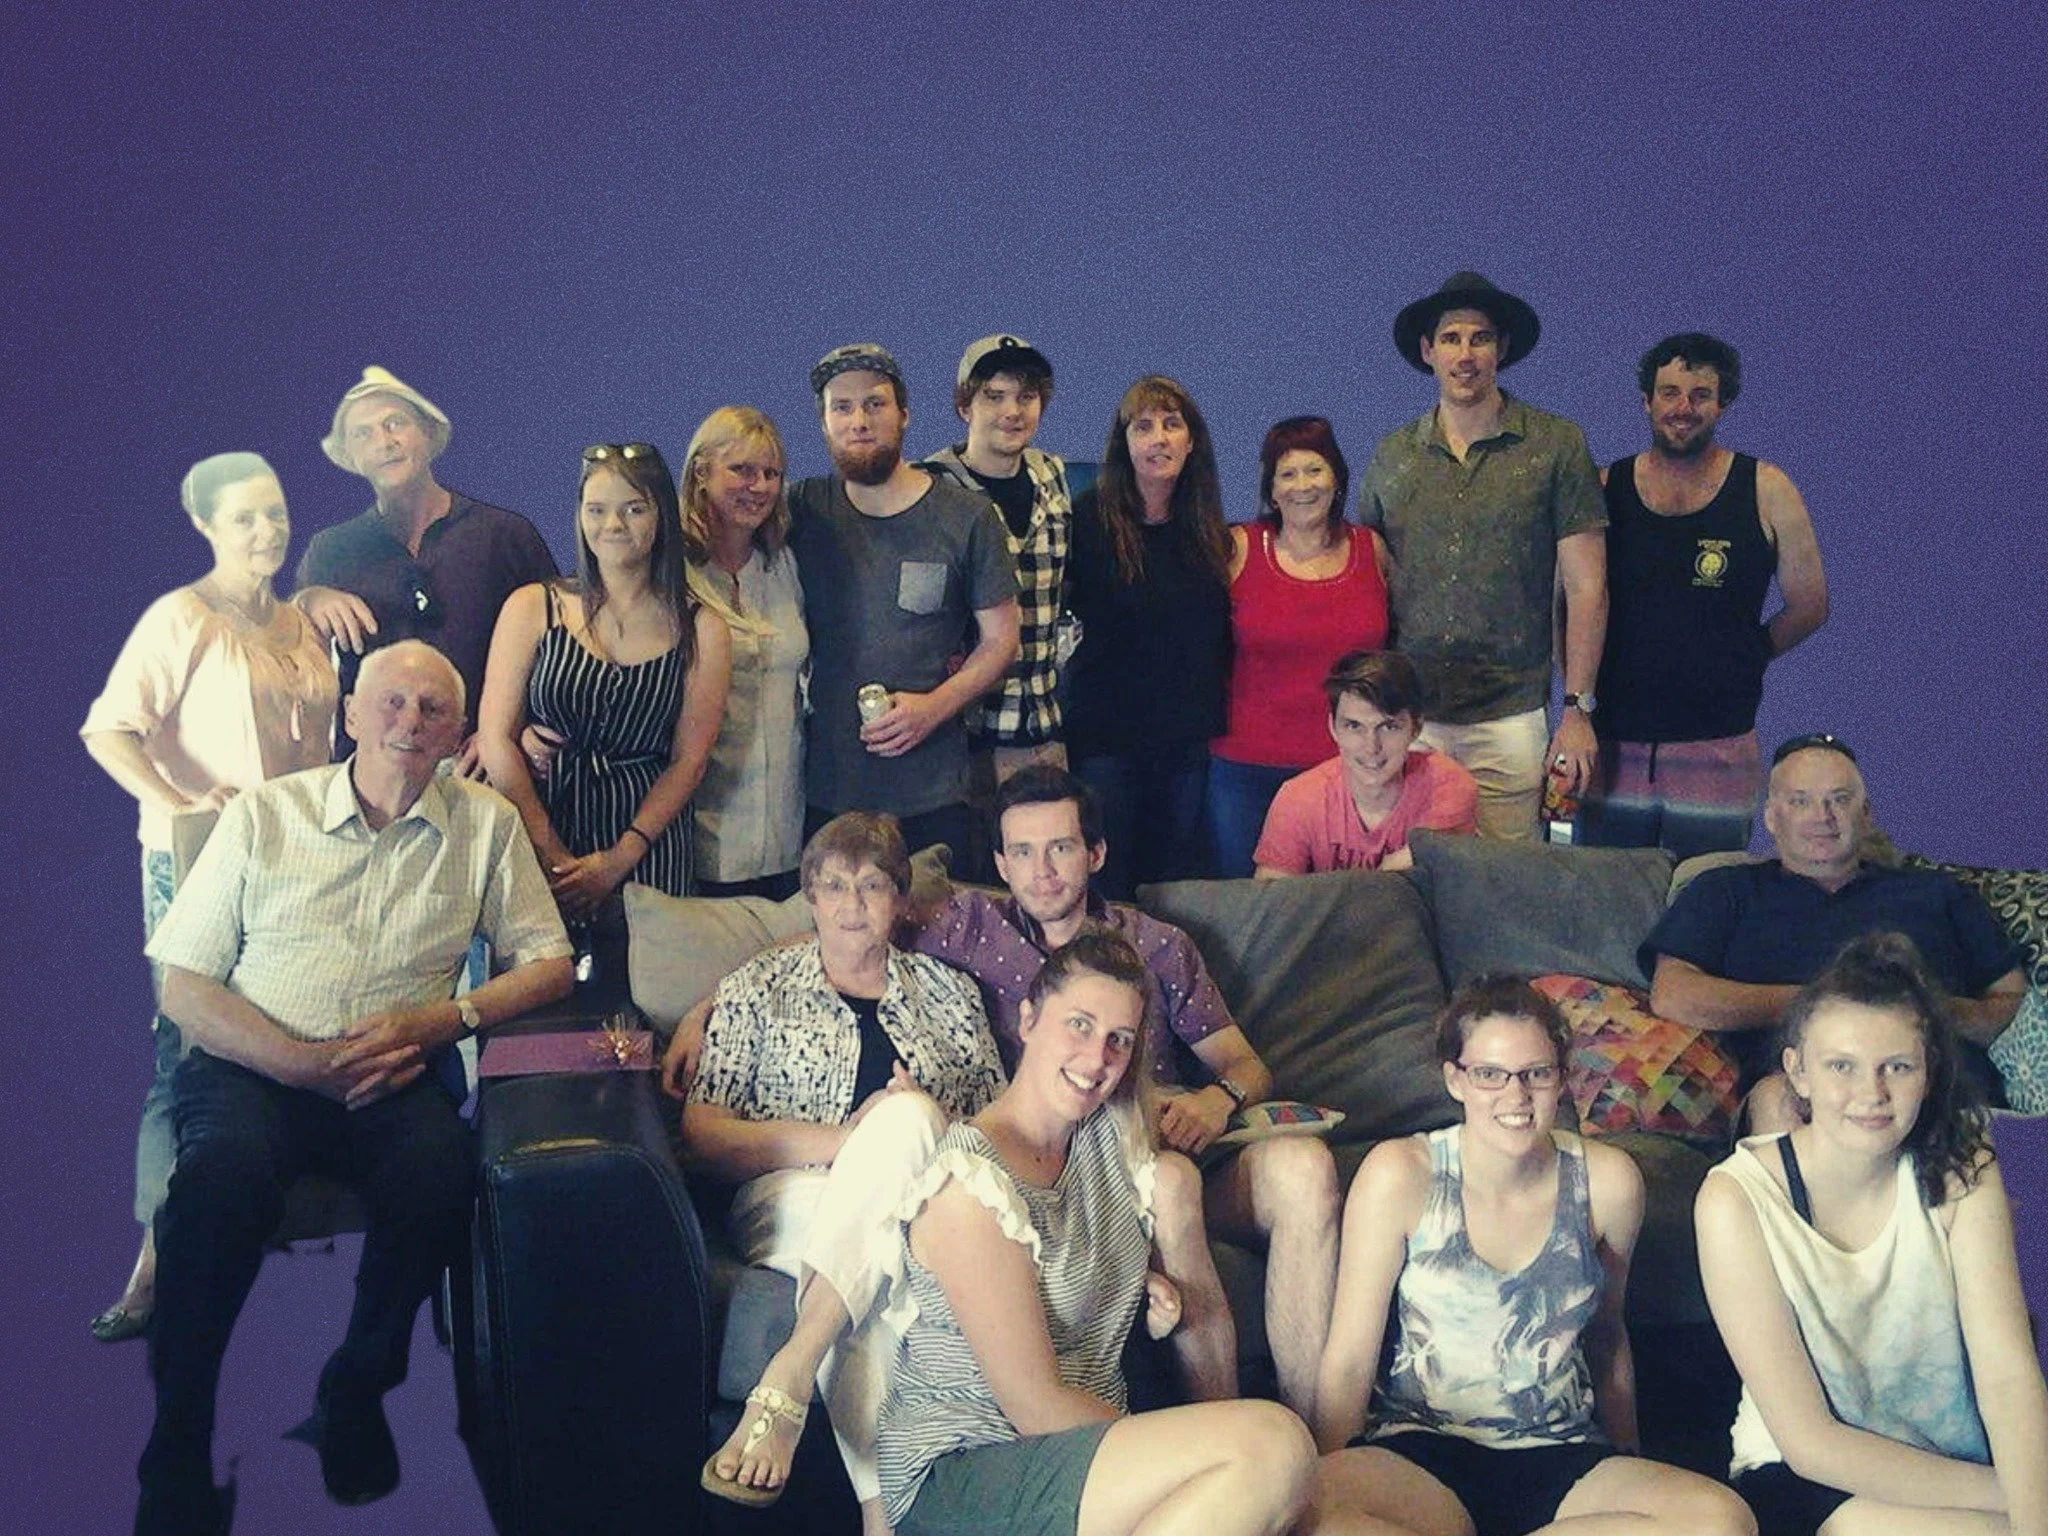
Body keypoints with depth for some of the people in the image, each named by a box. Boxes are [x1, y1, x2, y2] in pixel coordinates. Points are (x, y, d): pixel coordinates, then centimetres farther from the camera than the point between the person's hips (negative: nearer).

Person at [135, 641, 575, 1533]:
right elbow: (185, 987, 3)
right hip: (251, 1066, -1)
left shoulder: (485, 824, 10)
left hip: (390, 1080, 1)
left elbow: (549, 964, 9)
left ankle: (355, 1392, -7)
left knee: (442, 1167, -32)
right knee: (226, 1171, -34)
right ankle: (177, 1445, -16)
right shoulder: (265, 815, 6)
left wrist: (436, 1020, -9)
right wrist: (304, 1062, -13)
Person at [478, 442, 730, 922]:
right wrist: (551, 855, -9)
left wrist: (619, 860, -8)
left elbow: (688, 761, 3)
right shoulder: (532, 608, 4)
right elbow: (496, 737, 0)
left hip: (646, 844, 0)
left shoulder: (701, 629, 5)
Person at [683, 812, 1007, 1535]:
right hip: (788, 1196, -1)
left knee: (907, 1114, -36)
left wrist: (912, 1134, -9)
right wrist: (844, 1139, -11)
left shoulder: (949, 992, 23)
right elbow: (701, 1134, 4)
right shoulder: (760, 988, 17)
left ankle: (784, 1392, -44)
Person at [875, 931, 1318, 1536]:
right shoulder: (973, 1184, -17)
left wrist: (1142, 1291, 3)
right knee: (1274, 1445, -28)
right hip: (958, 1477, -7)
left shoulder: (1111, 1135, 6)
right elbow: (1035, 1407, -17)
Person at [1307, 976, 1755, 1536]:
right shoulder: (1400, 1174, -6)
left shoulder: (1607, 1180, 3)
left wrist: (1633, 1477, 28)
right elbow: (1348, 1362, -5)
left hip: (1560, 1459, 5)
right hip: (1419, 1454, -4)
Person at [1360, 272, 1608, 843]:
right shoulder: (1391, 455, 9)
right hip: (1406, 717, 2)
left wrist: (1577, 709, -5)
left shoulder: (1556, 446, 1)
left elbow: (1585, 587, 0)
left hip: (1509, 721, -2)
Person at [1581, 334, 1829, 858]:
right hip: (1611, 747, 1)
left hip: (1718, 752, -1)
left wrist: (1732, 665, 8)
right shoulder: (1605, 489, 6)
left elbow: (1809, 605, 8)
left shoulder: (1765, 491, 2)